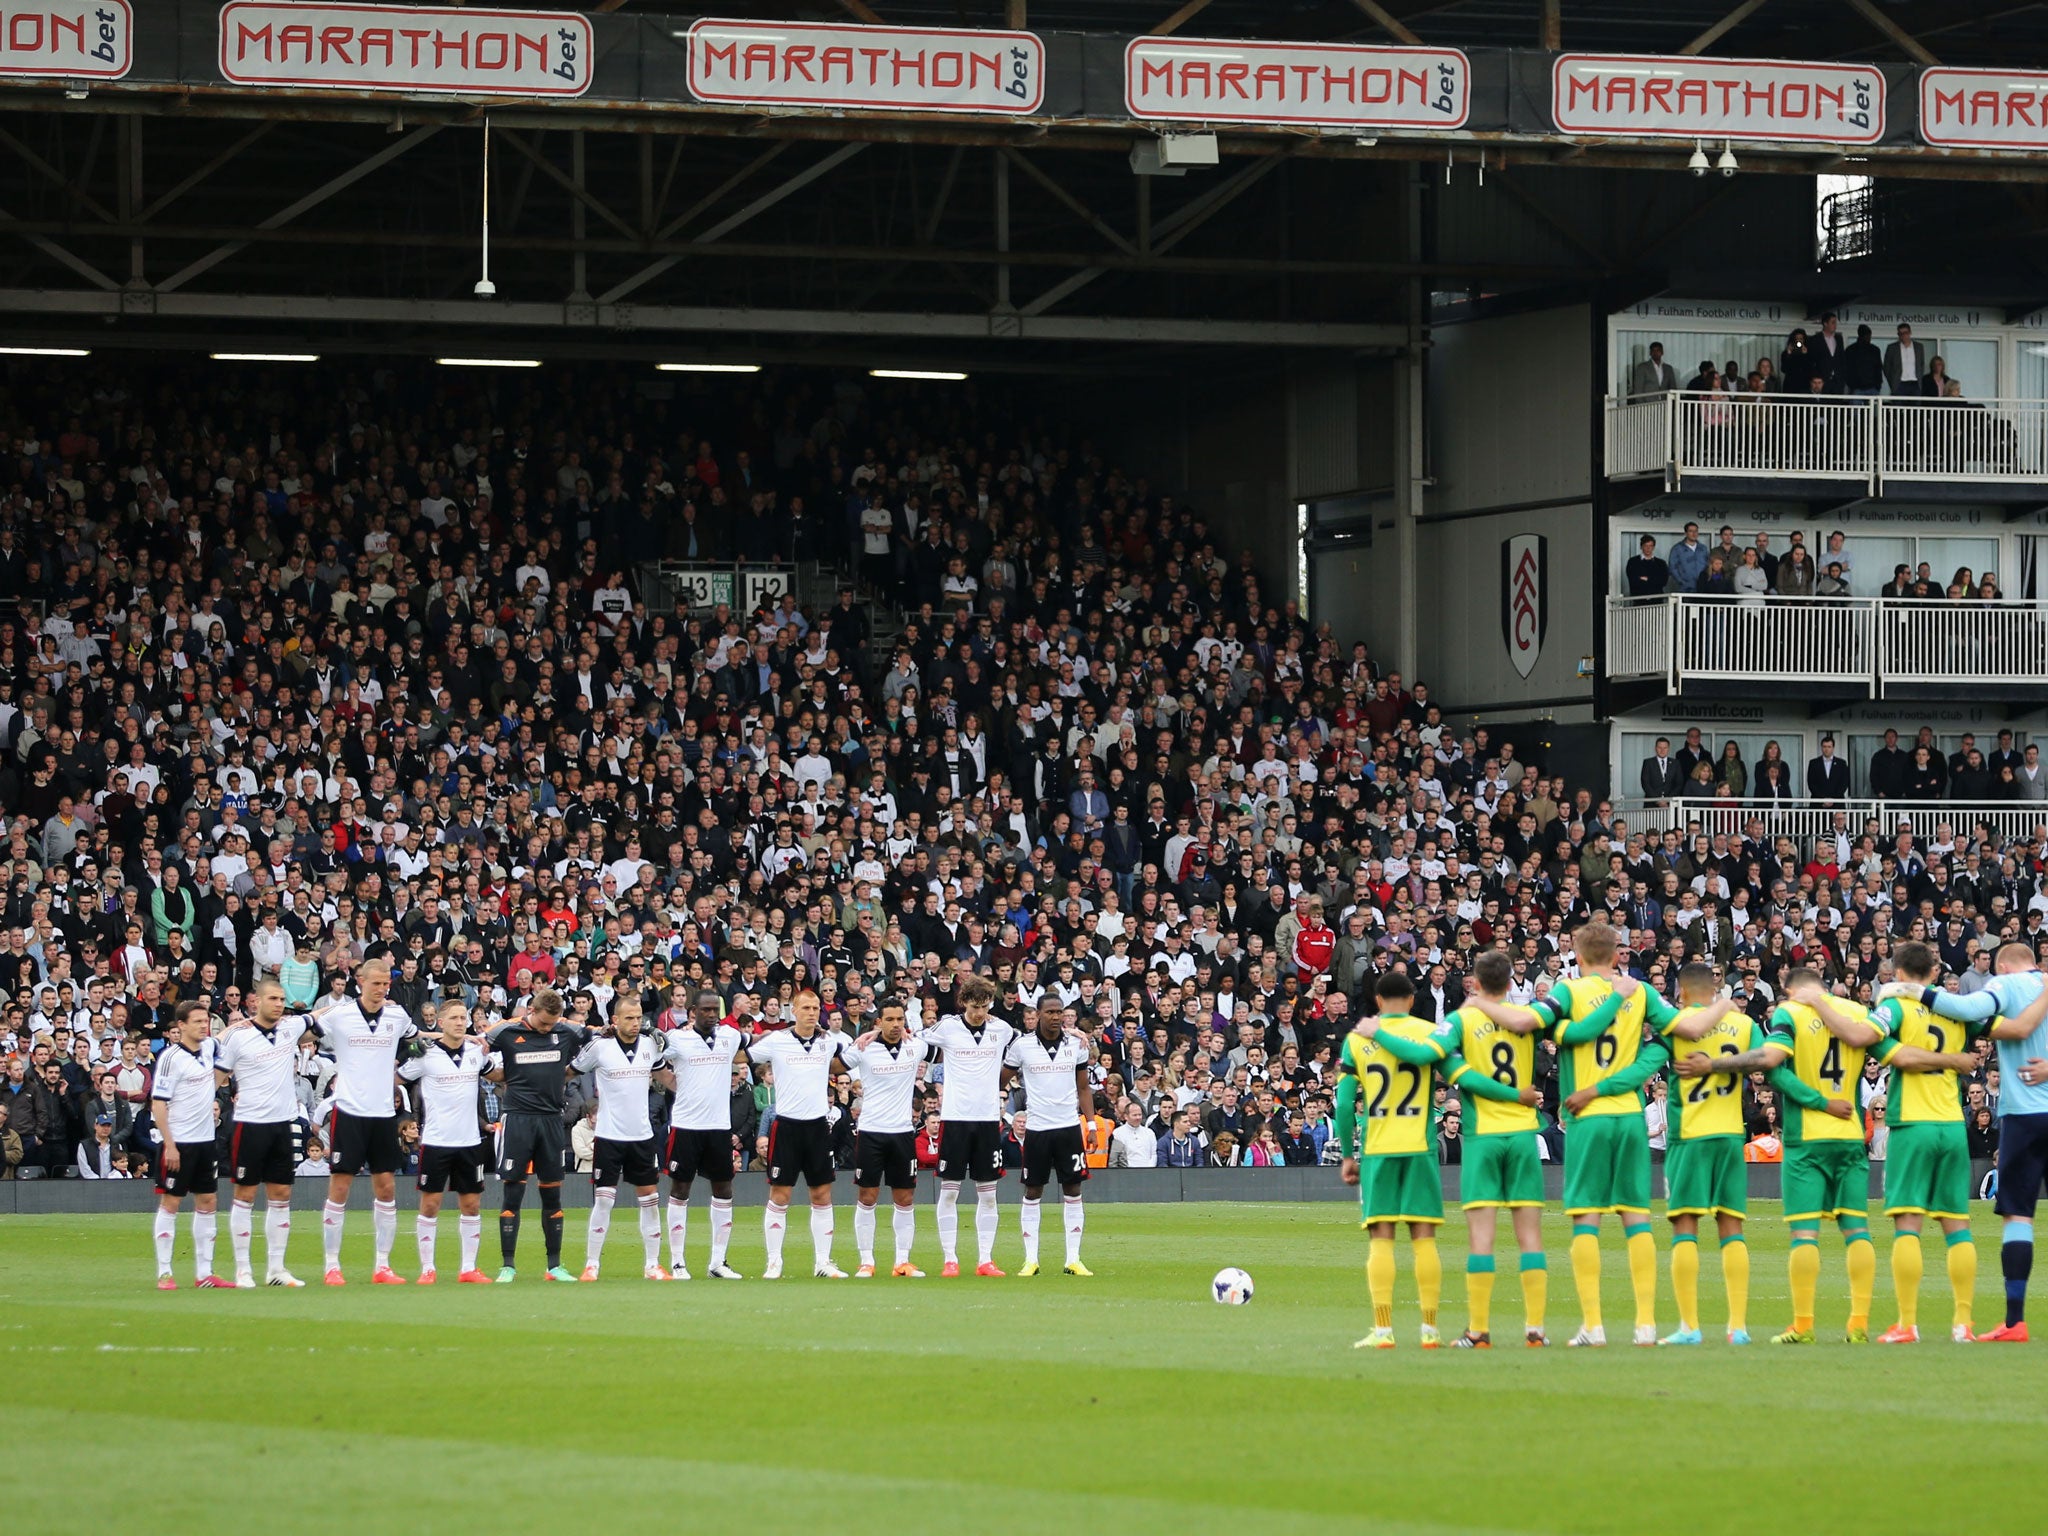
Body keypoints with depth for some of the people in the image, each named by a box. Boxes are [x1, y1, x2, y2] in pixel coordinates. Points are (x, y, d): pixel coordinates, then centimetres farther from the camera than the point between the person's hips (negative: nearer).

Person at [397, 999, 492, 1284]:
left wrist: (488, 1055, 5)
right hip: (435, 1141, -4)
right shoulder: (426, 1054, -7)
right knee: (430, 1204, -1)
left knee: (471, 1205, 6)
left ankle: (468, 1268, 12)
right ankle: (427, 1269, 6)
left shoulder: (475, 1051, 6)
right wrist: (407, 1056, -17)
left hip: (470, 1141, 4)